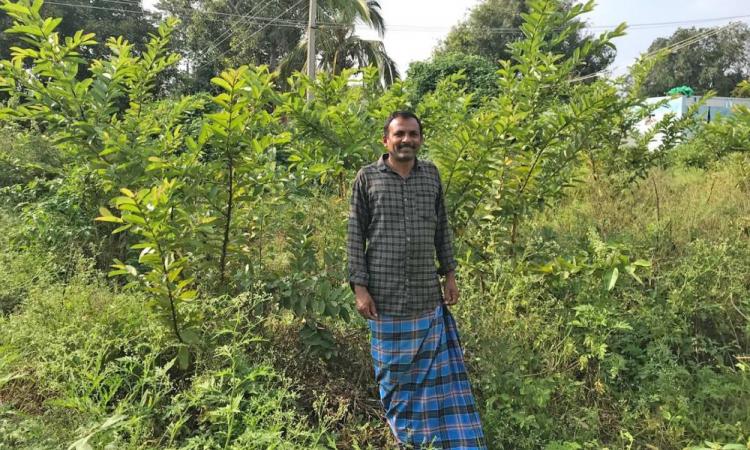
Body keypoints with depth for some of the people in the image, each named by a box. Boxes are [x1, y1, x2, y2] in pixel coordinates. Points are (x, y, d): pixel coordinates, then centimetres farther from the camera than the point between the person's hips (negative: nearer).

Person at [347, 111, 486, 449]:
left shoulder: (431, 174, 8)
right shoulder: (367, 177, -2)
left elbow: (442, 228, 13)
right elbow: (355, 235, -2)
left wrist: (449, 274, 8)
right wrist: (359, 287, -8)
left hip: (428, 296, 3)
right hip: (385, 296, -2)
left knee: (440, 371, 7)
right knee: (396, 375, 10)